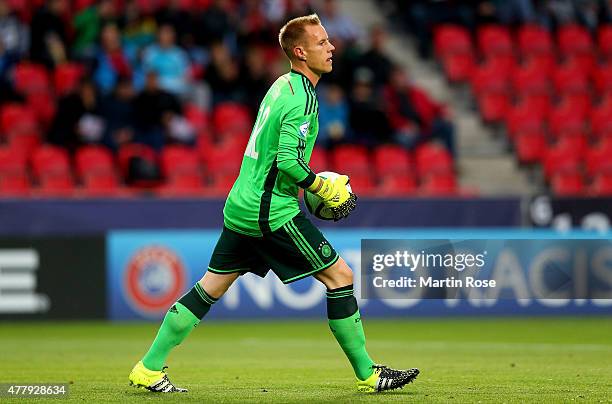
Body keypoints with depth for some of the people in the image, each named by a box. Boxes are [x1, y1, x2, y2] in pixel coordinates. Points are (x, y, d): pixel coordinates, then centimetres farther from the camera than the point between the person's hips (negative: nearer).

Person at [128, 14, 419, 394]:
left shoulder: (282, 86, 14)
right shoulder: (302, 98, -16)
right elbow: (289, 160, -24)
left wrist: (309, 188, 18)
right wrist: (324, 190, -11)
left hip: (242, 204, 10)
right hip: (274, 211, -10)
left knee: (211, 288, 12)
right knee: (340, 276, -1)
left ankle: (149, 369, 13)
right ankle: (367, 374, 4)